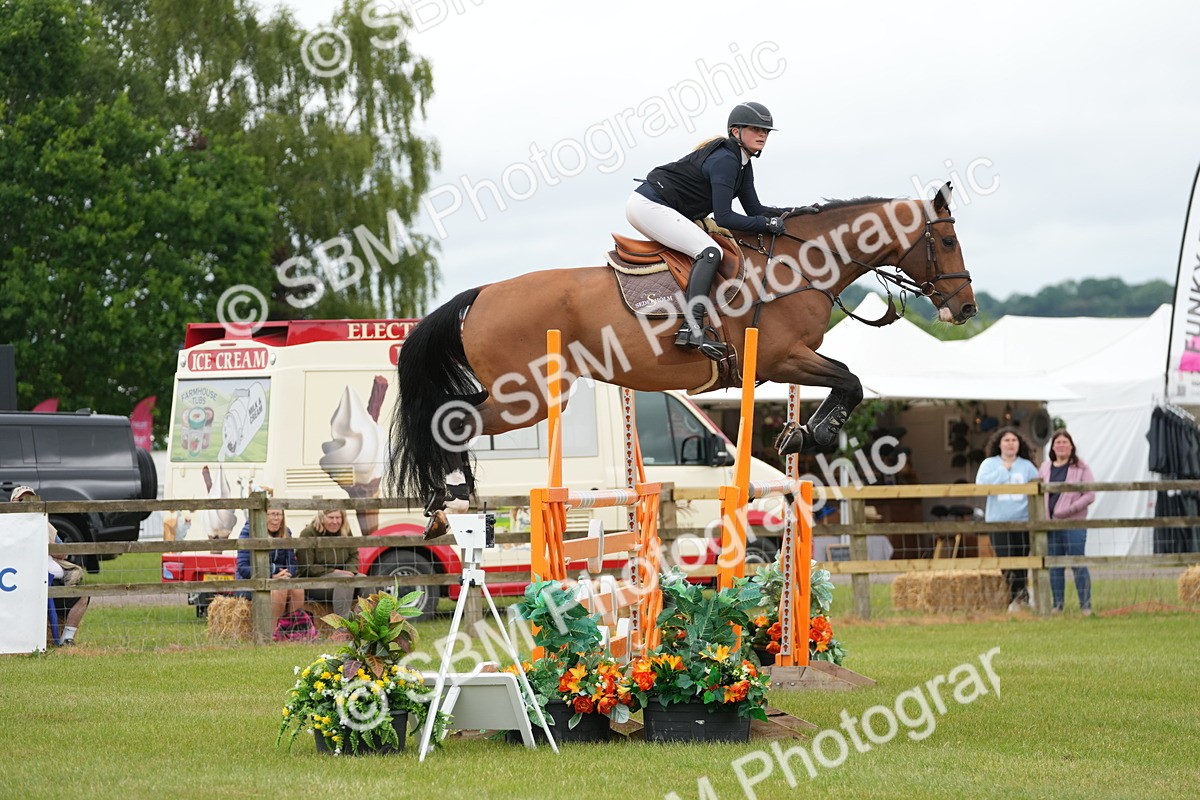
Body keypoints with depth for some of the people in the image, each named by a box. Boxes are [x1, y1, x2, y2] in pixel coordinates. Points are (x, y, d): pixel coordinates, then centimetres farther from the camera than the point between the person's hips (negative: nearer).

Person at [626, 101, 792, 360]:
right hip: (650, 207, -11)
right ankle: (692, 329, -34)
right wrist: (768, 224, -18)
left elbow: (754, 209, 15)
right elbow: (724, 217, -23)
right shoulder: (725, 160, -19)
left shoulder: (742, 163, 13)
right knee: (710, 251, -23)